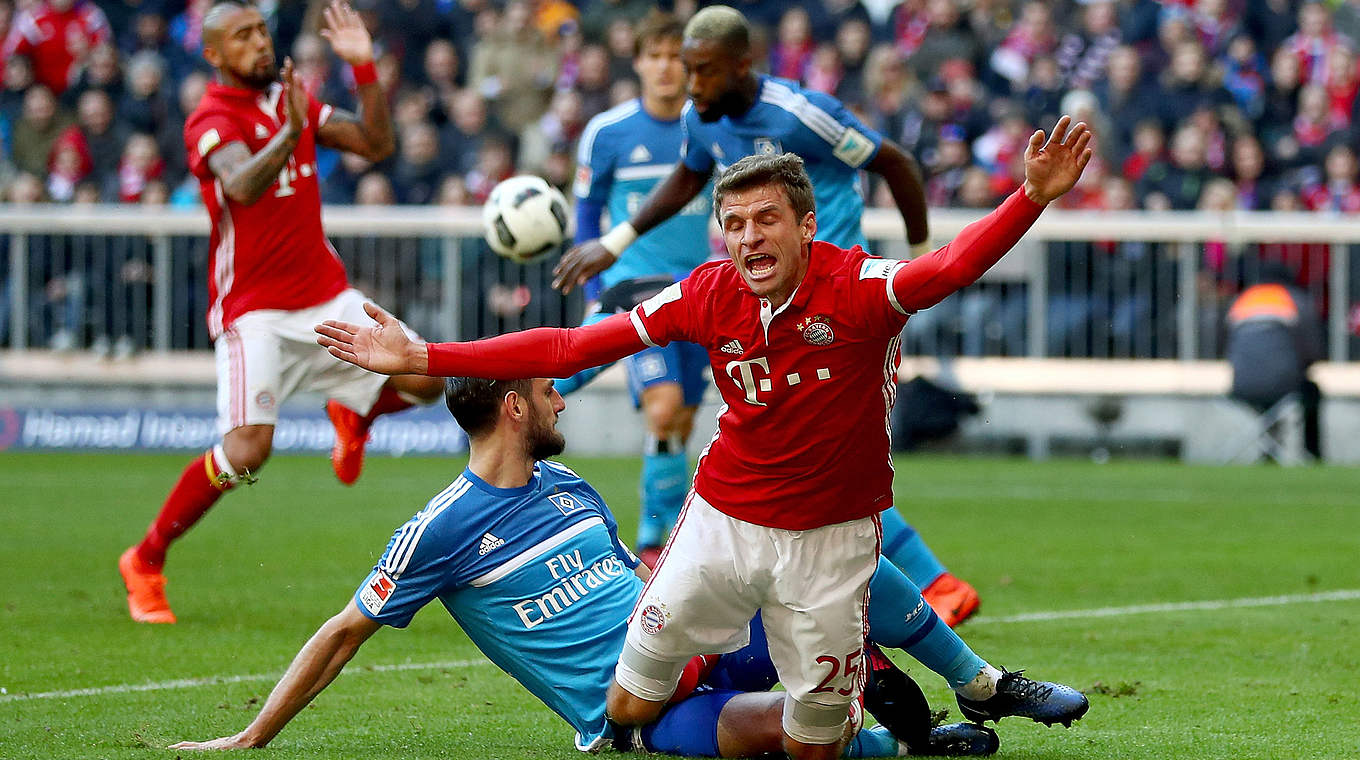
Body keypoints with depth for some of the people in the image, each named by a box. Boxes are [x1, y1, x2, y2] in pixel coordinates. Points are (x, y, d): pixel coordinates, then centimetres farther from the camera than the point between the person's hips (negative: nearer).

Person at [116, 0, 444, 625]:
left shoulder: (289, 100, 11)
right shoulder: (210, 121, -13)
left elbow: (376, 145, 7)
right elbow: (241, 187, -33)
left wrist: (365, 68, -5)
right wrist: (288, 135, -50)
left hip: (325, 295, 7)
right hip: (253, 310, -7)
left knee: (423, 377, -5)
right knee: (247, 450, -20)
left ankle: (353, 412, 29)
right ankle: (145, 562, -2)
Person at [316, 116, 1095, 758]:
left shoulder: (856, 288, -21)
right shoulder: (711, 296, -10)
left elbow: (952, 266, -41)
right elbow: (571, 348, -5)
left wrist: (1033, 199, -61)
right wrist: (423, 359, -8)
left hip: (829, 538, -3)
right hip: (723, 520, 3)